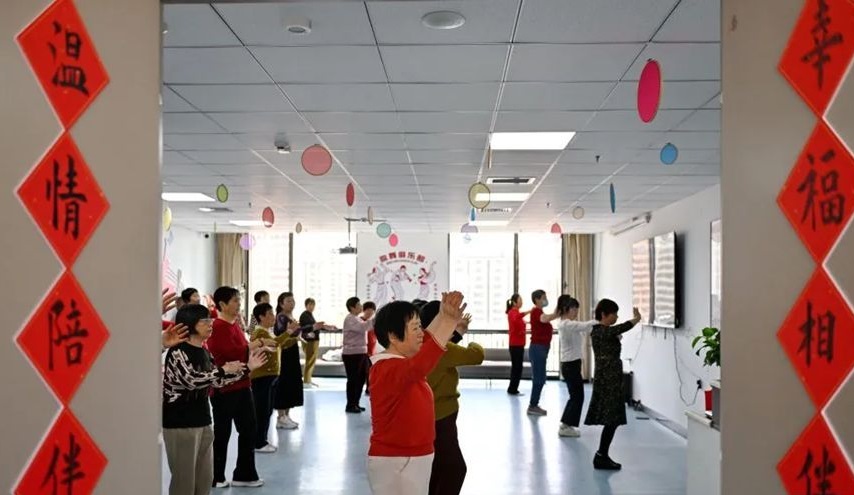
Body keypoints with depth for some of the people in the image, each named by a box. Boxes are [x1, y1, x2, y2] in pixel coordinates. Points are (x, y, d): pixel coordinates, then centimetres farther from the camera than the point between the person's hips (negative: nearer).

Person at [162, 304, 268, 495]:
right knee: (184, 479, 0)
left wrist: (247, 368, 12)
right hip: (180, 423, -8)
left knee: (205, 478, 14)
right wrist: (224, 370, -19)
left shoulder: (203, 352, 10)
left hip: (202, 421, 8)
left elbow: (216, 381, 17)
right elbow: (190, 380, -28)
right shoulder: (177, 351, -15)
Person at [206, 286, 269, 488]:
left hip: (241, 386, 9)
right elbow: (233, 353, -26)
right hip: (223, 389, -9)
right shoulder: (218, 327, -17)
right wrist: (254, 345, -14)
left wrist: (257, 347, 5)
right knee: (222, 433, 4)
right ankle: (215, 477, 19)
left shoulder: (234, 325, 13)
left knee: (248, 430, 12)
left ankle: (244, 475, 22)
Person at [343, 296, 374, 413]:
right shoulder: (350, 319, -14)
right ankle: (350, 405, 5)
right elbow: (363, 327, -29)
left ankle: (355, 403, 21)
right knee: (353, 380, -3)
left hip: (361, 353, 9)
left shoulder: (357, 319, 18)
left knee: (361, 379, 12)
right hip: (352, 354, -9)